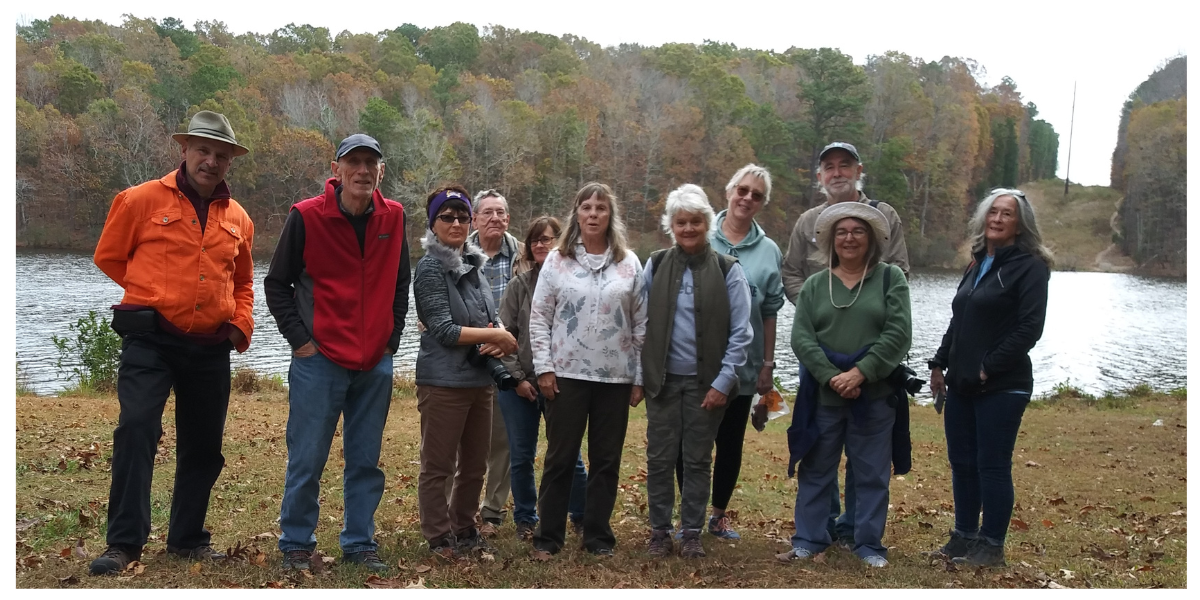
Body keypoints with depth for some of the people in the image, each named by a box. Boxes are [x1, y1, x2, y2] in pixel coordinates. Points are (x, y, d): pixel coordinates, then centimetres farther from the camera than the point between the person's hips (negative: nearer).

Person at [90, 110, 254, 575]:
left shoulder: (238, 218, 11)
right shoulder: (143, 200, -1)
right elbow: (108, 257, 6)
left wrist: (241, 323, 7)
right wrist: (156, 296, 6)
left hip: (211, 348, 5)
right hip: (151, 341, -4)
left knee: (204, 445, 10)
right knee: (137, 429, -17)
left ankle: (187, 538, 25)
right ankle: (124, 542, -7)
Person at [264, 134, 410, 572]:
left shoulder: (393, 217, 4)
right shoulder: (306, 216, -6)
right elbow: (277, 284, 1)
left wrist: (391, 338, 8)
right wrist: (299, 339, -5)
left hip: (376, 363, 3)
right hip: (319, 359, -3)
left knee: (366, 461, 10)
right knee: (307, 461, 3)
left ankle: (360, 544, 22)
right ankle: (296, 545, 19)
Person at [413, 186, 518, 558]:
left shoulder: (474, 265, 12)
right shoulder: (430, 268, -8)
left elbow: (494, 320, 14)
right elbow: (444, 328, -15)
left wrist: (500, 340, -9)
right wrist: (497, 336, -11)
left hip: (479, 379, 7)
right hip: (444, 381, -7)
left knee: (474, 466, 15)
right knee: (438, 467, 4)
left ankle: (465, 530, 30)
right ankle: (439, 538, 17)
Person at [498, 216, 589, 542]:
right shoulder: (519, 284, 3)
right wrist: (517, 377, -5)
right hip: (520, 385, 2)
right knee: (521, 457, 10)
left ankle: (582, 518, 24)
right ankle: (526, 520, 26)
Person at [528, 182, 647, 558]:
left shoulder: (629, 263, 4)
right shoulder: (557, 260, 2)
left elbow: (642, 324, 5)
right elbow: (539, 318, 1)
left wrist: (641, 377, 2)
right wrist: (544, 368, -6)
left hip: (616, 377, 1)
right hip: (567, 375, -1)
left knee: (606, 460, 8)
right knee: (560, 457, 5)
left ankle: (598, 536, 21)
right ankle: (548, 536, 17)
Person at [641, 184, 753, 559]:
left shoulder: (728, 270, -3)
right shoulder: (655, 266, 2)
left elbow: (740, 331, -4)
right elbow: (640, 323, 5)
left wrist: (723, 381, -9)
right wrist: (638, 376, 1)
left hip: (705, 383, -1)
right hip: (663, 379, 1)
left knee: (697, 460, 9)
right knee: (660, 458, 7)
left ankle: (692, 533, 22)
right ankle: (660, 530, 21)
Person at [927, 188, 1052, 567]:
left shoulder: (1030, 266, -7)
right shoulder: (978, 265, 15)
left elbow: (1030, 328, -14)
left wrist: (989, 368, -15)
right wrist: (939, 364, 12)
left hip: (1002, 387, -7)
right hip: (961, 384, 7)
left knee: (992, 465, 0)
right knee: (961, 461, 12)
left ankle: (992, 546, 11)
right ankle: (964, 536, 24)